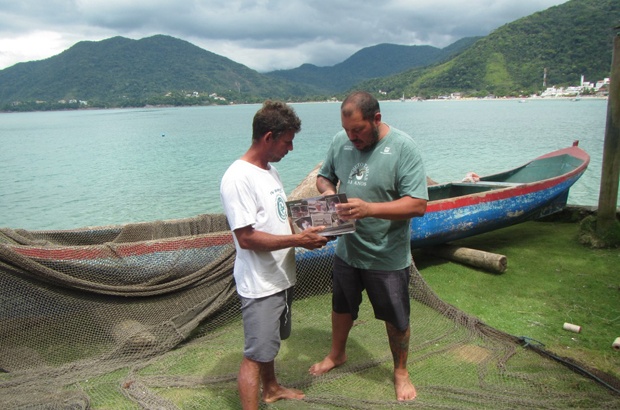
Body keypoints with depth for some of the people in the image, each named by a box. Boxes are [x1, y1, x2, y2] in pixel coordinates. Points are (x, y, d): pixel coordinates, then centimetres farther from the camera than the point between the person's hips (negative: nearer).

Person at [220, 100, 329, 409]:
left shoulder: (269, 170, 7)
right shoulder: (238, 177, -22)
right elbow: (246, 238, -25)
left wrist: (306, 227, 0)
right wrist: (298, 239, -26)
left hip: (280, 276, 9)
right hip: (259, 284, -9)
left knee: (269, 341, 27)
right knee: (255, 354, 2)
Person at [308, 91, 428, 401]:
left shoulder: (403, 147, -20)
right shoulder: (340, 141, -4)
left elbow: (418, 204, -25)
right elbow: (324, 175, 11)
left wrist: (369, 208, -37)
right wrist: (327, 190, -14)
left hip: (388, 257, -5)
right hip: (346, 250, 5)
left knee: (396, 320, 15)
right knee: (341, 306, 25)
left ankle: (400, 371, 42)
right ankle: (337, 354, 52)